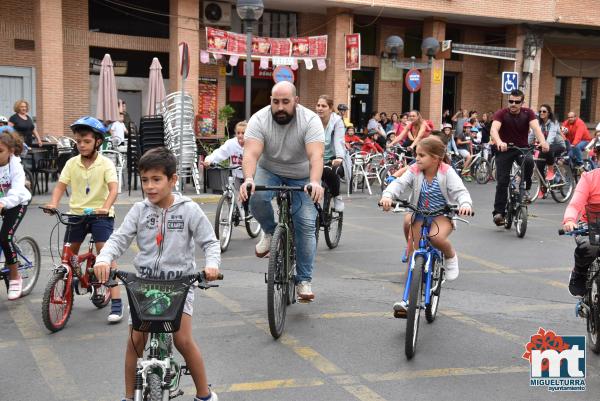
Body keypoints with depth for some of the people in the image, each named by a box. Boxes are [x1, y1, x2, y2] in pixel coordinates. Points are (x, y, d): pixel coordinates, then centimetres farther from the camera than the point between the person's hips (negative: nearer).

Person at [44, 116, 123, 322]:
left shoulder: (106, 164, -8)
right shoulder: (72, 163, 3)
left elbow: (113, 188, -19)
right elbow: (61, 185, -1)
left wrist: (105, 207, -36)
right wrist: (53, 203, -20)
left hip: (100, 214, -4)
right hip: (76, 213, 4)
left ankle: (116, 302, -12)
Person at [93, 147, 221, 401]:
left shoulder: (189, 210, -6)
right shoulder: (139, 210, 0)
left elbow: (210, 242, -3)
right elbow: (119, 238, -4)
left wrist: (211, 264, -24)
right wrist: (104, 259, -24)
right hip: (144, 281, 3)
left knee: (183, 340, -9)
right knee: (135, 339, -3)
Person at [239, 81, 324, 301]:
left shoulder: (310, 120, -21)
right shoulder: (259, 119, -18)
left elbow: (316, 155, -34)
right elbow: (251, 153, -30)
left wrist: (314, 182, -52)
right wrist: (248, 179, -49)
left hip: (302, 177, -1)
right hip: (269, 172, 1)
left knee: (306, 225, -10)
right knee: (256, 197, -31)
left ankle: (304, 280, 2)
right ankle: (269, 231, 0)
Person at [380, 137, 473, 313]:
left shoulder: (447, 173, -14)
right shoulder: (414, 171, -8)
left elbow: (460, 191, -21)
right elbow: (399, 184, -19)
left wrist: (465, 204, -43)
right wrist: (387, 195, -40)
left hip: (443, 215, -3)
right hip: (420, 215, 3)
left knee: (436, 237, -36)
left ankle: (450, 256, 1)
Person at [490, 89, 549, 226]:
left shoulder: (528, 113, -6)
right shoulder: (501, 114, -12)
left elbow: (536, 128, -22)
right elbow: (494, 129, -29)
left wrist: (543, 142, -43)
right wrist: (499, 142, -51)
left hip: (523, 148, 1)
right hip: (504, 149, -1)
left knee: (529, 162, -32)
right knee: (502, 181, -10)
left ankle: (525, 189, -9)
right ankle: (498, 212, -2)